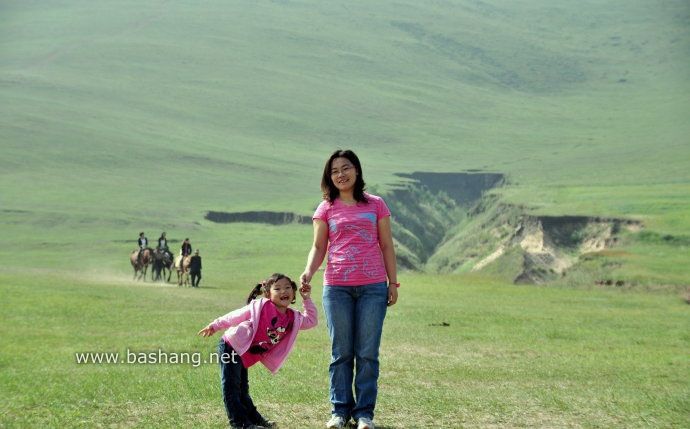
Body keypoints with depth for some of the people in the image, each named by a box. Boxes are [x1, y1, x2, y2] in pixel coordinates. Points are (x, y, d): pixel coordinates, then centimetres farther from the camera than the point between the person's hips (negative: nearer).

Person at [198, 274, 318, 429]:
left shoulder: (293, 318, 0)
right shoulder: (260, 306, -18)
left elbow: (312, 321, 6)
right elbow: (236, 316, -10)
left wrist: (307, 299, -4)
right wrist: (215, 326, -2)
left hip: (245, 356, 7)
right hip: (231, 346, -7)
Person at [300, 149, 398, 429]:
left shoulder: (375, 204, 7)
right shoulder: (326, 209, 8)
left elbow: (386, 246, 9)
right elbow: (319, 246, 5)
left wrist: (393, 283, 5)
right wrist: (308, 272, -13)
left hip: (373, 286, 0)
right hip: (336, 287, 1)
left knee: (367, 353, 0)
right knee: (341, 352, 5)